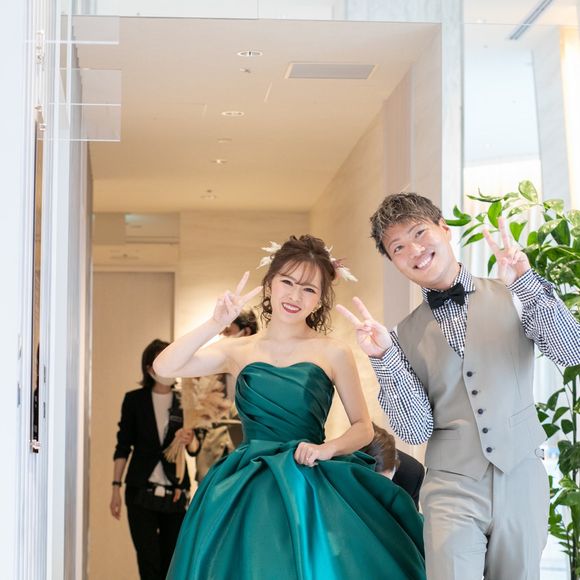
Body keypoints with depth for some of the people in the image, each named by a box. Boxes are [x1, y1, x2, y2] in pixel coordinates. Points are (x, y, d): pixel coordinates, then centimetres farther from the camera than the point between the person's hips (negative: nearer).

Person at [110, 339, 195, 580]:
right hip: (141, 491, -1)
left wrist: (189, 440, -19)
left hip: (174, 493, 1)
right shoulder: (134, 400, 3)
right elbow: (123, 446, 5)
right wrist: (116, 487, -1)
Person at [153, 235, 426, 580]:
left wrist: (327, 448, -13)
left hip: (312, 490, -1)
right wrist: (216, 324, -13)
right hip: (249, 493, 1)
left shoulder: (333, 353, 2)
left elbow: (363, 428, 7)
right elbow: (164, 367, -5)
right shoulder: (239, 352, 6)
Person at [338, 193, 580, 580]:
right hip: (453, 489, 0)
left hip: (522, 479, 0)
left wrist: (528, 282, -21)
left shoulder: (511, 296, 2)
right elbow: (416, 430, -3)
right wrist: (384, 358, -14)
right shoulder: (406, 335, 4)